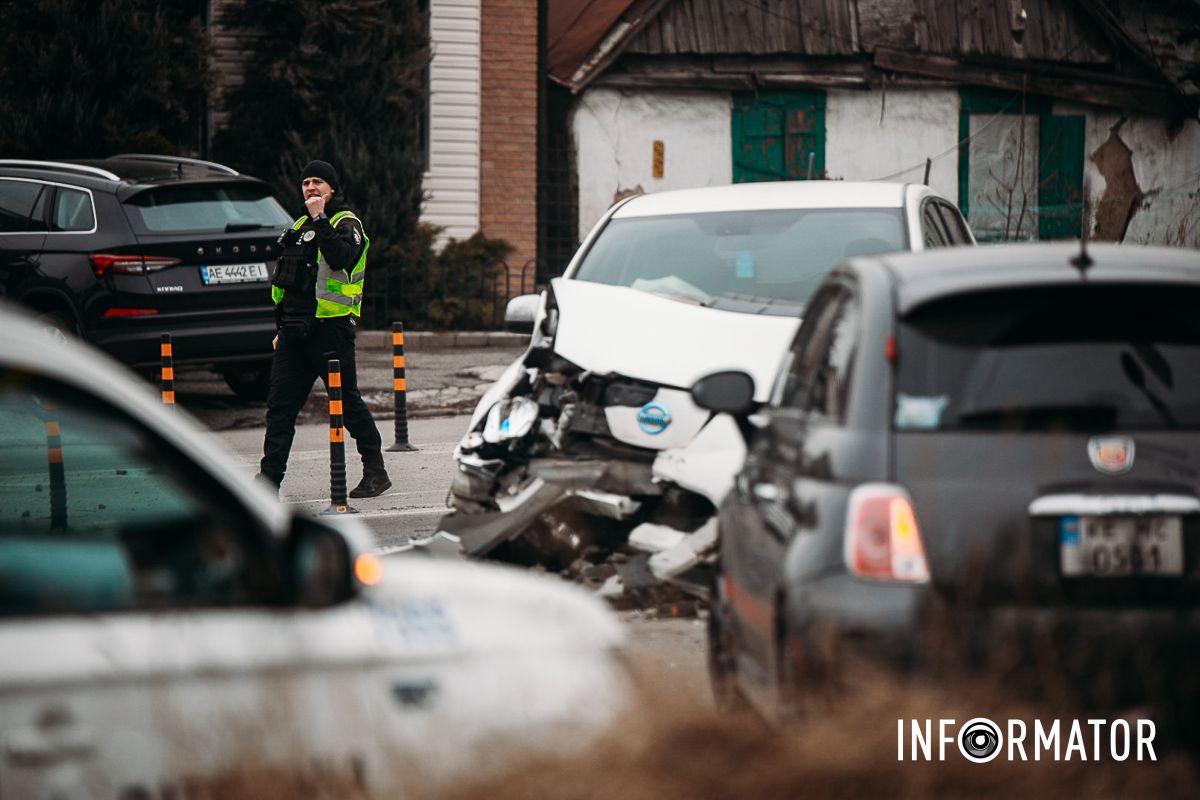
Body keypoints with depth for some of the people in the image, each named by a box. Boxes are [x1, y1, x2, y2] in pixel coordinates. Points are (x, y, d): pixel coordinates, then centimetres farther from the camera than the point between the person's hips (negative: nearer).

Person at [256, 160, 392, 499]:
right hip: (295, 332, 7)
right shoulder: (300, 226, 20)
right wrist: (281, 328, 22)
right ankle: (269, 477, 1)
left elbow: (341, 258, -25)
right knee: (280, 405, 1)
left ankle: (375, 472, 9)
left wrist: (320, 220, -20)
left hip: (331, 329, -7)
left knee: (348, 401, -1)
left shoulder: (347, 223, -2)